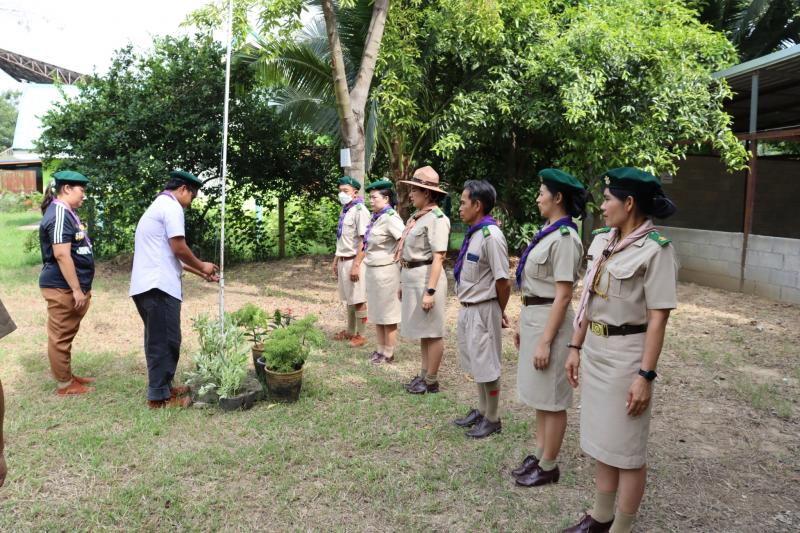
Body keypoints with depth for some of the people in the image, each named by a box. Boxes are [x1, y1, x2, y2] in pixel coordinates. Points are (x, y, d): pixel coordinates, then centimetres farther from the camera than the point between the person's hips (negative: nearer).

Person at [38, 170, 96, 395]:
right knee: (60, 336, 1)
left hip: (69, 286, 10)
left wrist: (82, 287, 24)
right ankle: (64, 384, 10)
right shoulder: (59, 214, -18)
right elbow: (61, 254, -24)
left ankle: (67, 376, 29)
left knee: (66, 335, 18)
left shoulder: (67, 213, 14)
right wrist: (77, 289, -23)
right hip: (62, 288, -10)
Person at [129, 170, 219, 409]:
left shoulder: (157, 206, 25)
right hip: (159, 286, -10)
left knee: (158, 340, 16)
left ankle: (162, 387, 24)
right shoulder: (171, 206, -7)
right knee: (166, 341, -4)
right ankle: (159, 396, 1)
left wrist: (199, 272, 25)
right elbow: (179, 248, -14)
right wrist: (202, 266, 3)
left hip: (146, 285, 10)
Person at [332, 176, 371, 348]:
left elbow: (364, 241, -18)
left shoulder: (360, 211, -14)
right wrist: (336, 260, 18)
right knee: (348, 299, 16)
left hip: (354, 261, -8)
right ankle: (350, 331, 27)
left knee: (358, 300, 1)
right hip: (343, 261, 8)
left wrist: (356, 265, -21)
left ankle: (360, 335, 10)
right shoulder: (344, 210, 12)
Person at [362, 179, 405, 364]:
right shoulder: (376, 217, 8)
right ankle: (380, 349, 29)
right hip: (372, 270, 9)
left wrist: (397, 259, -15)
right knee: (376, 313, 16)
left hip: (386, 271, -9)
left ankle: (388, 354, 16)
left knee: (388, 315, 4)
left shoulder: (390, 218, -17)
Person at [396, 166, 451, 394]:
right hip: (411, 277, 9)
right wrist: (402, 282, 17)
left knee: (432, 332, 2)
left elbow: (438, 257, -18)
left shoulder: (437, 218, -14)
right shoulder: (416, 217, 11)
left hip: (426, 277, -9)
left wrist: (430, 291, -21)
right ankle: (424, 374, 28)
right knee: (422, 330, 17)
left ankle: (431, 381, 12)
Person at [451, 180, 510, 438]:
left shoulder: (491, 235, -21)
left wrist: (500, 313, -6)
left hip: (483, 310, -9)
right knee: (476, 364, 21)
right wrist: (466, 307, 13)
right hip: (468, 309, 9)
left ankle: (492, 419, 22)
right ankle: (482, 410, 38)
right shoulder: (473, 234, 7)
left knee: (487, 366, 5)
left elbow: (503, 281, -20)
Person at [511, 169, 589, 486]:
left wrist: (546, 341, -21)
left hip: (550, 320, -10)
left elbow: (563, 295, -20)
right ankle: (539, 455, 31)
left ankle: (548, 467, 18)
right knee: (539, 396, 18)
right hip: (533, 316, 10)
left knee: (551, 400, 4)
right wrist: (524, 325, 17)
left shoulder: (565, 238, -18)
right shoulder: (548, 232, 10)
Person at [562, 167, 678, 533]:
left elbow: (658, 318, -17)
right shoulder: (602, 241, 6)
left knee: (627, 448, 6)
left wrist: (645, 375, -19)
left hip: (626, 354, -8)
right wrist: (575, 347, 12)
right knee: (601, 438, 18)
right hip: (595, 350, 8)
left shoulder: (655, 250, -15)